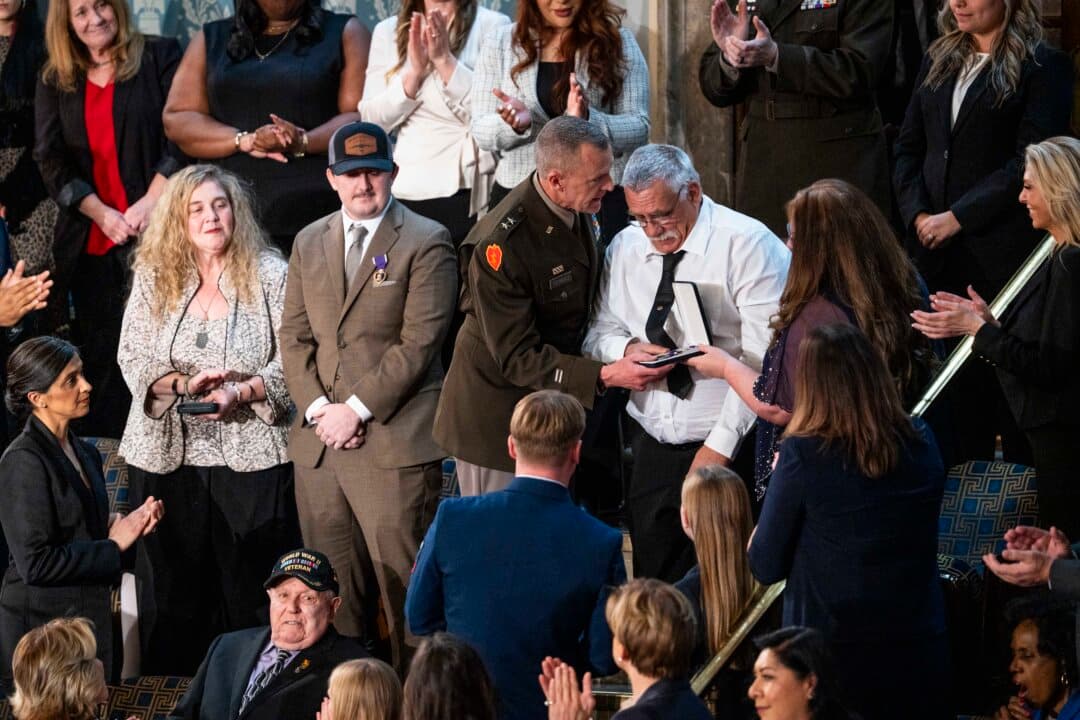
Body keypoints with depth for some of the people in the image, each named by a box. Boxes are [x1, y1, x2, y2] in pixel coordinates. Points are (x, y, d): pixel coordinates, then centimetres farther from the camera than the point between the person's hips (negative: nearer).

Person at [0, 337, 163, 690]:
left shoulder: (85, 453, 9)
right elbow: (35, 563, -21)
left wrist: (124, 524, 0)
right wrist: (113, 544, -15)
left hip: (90, 617, 8)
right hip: (43, 624, -8)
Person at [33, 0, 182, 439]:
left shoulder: (160, 58, 4)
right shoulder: (55, 82, 13)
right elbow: (51, 161, 7)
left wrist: (151, 201, -13)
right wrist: (102, 214, -6)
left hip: (155, 233, -3)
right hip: (90, 241, 3)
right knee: (100, 355, 2)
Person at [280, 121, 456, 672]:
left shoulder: (426, 243, -2)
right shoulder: (309, 243, 16)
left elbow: (418, 342, -9)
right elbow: (294, 337, 14)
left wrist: (356, 409, -13)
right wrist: (318, 408, -2)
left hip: (393, 441, -5)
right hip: (319, 441, 5)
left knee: (401, 583, -6)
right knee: (334, 590, 7)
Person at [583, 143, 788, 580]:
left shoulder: (747, 245, -10)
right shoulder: (625, 248, 9)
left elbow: (763, 357, -15)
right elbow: (599, 332, 17)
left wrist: (720, 446, -18)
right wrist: (626, 348, -8)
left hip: (732, 450, -6)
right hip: (652, 449, 6)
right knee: (652, 583, 5)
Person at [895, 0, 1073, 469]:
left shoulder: (1042, 66, -4)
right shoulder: (937, 62, 16)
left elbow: (1030, 162, -11)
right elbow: (908, 148, 15)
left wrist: (959, 217, -14)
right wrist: (918, 213, -2)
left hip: (1002, 250, -5)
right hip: (935, 252, 5)